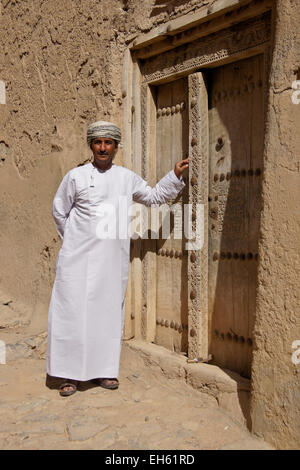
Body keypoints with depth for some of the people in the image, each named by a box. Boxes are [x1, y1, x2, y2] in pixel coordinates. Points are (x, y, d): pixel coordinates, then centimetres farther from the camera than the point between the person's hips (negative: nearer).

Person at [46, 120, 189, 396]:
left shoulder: (127, 178, 9)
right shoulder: (76, 176, 1)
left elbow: (154, 196, 24)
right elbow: (59, 211, 11)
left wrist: (175, 176, 16)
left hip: (113, 259, 3)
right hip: (79, 258, -2)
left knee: (109, 312, 6)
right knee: (73, 312, -3)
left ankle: (105, 370, 19)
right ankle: (71, 374, 9)